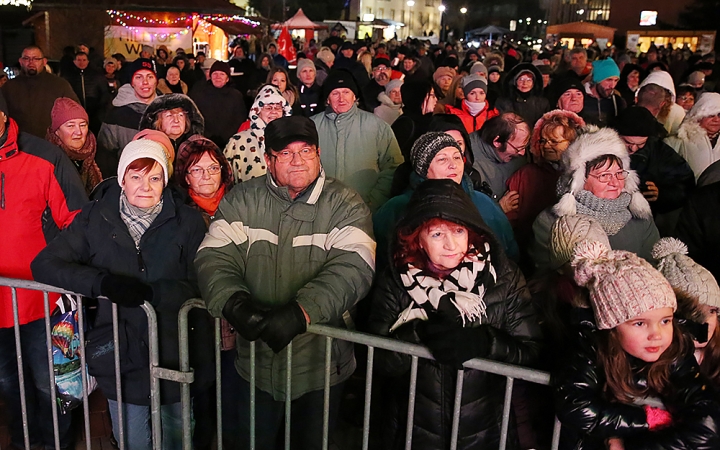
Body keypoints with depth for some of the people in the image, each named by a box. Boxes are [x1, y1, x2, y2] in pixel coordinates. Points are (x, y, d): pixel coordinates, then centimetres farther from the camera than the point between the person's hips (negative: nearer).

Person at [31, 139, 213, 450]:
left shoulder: (188, 222, -5)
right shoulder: (95, 219, -1)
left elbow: (198, 287, -7)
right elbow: (44, 264, -8)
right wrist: (102, 282, -23)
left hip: (175, 362, 0)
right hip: (121, 363, 1)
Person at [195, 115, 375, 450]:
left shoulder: (345, 205, -8)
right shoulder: (241, 200, -1)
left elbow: (352, 268, -21)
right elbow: (214, 258, -8)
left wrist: (300, 312, -34)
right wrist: (234, 302, -28)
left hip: (320, 363, -1)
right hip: (255, 362, 2)